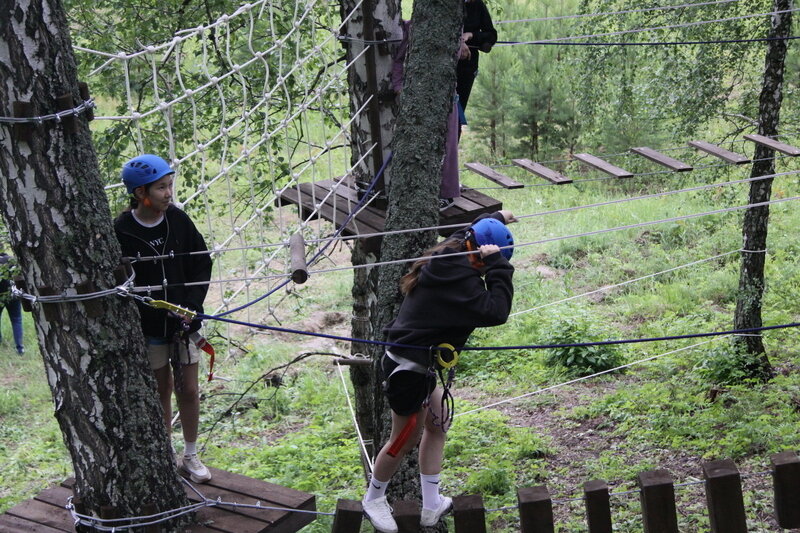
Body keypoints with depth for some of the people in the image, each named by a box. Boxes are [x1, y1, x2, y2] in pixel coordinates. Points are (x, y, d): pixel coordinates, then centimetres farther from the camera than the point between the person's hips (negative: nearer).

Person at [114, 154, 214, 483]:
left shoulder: (179, 221, -5)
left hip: (183, 323, 2)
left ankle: (191, 456, 24)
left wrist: (191, 305, -8)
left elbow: (203, 265, 2)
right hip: (148, 329, -2)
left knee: (188, 390, 7)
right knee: (161, 391, 11)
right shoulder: (121, 231, -13)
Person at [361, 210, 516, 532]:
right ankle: (373, 499, 33)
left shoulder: (449, 252, 2)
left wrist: (495, 218, 39)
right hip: (409, 370, -10)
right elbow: (495, 312, -33)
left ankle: (432, 505, 33)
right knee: (405, 440, 9)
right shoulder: (459, 279, -27)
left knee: (438, 422, 22)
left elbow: (466, 232, 25)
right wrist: (498, 267, -27)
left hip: (415, 364, 10)